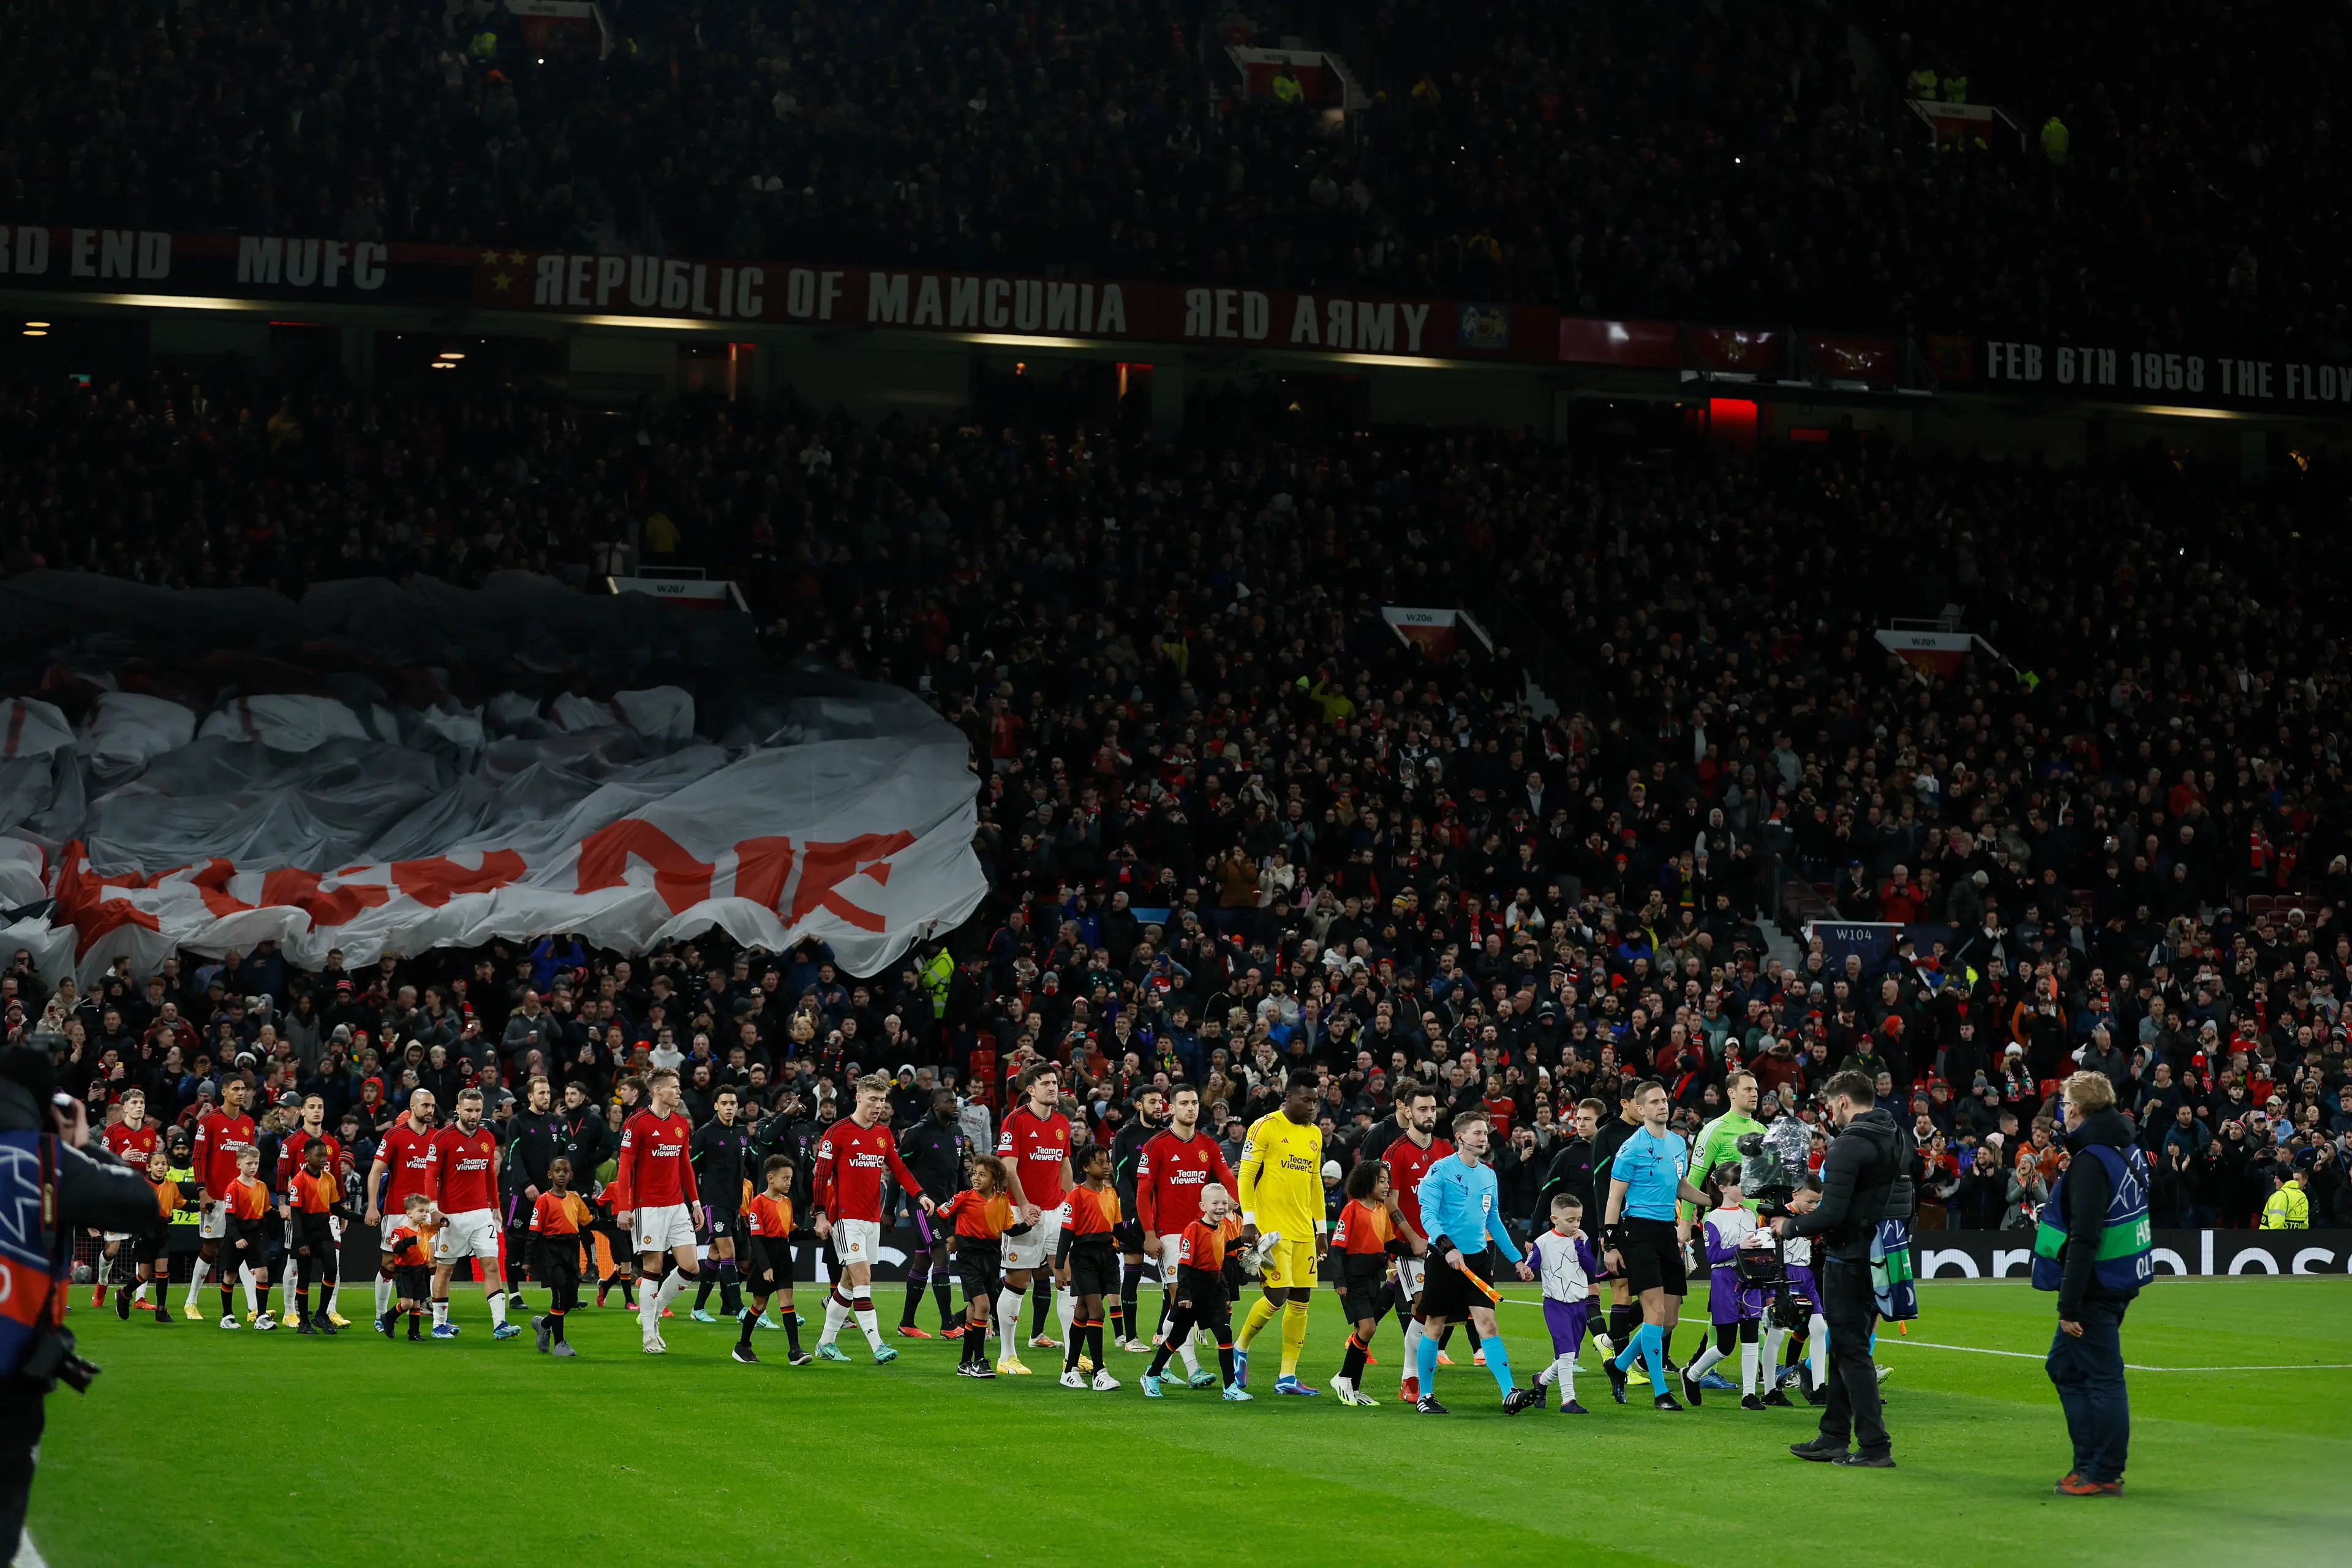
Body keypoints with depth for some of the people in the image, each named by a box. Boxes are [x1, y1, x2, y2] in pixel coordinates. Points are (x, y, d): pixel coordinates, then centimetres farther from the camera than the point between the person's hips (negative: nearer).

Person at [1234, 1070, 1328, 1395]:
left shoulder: (1315, 1134, 15)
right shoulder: (1266, 1127, -6)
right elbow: (1246, 1175, -7)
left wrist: (1321, 1229, 20)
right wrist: (1248, 1222, -13)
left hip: (1303, 1231, 7)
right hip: (1272, 1229, -7)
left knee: (1301, 1300, 3)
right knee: (1278, 1296, -13)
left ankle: (1288, 1377, 8)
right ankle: (1241, 1347, 12)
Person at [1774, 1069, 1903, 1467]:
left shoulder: (1849, 1145, -18)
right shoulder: (1893, 1139, 11)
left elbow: (1832, 1214, -23)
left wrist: (1789, 1227, -7)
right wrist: (1813, 1212, 18)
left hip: (1849, 1261, -9)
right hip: (1878, 1261, 9)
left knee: (1851, 1352, -3)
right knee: (1846, 1348, 17)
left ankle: (1875, 1445, -5)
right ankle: (1833, 1439, 23)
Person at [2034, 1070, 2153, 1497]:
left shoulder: (2091, 1161, -18)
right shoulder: (2129, 1149, 11)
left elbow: (2084, 1241, -23)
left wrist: (2070, 1304, -20)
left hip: (2098, 1286, -10)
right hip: (2123, 1280, 10)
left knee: (2102, 1377, -4)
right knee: (2065, 1366, 18)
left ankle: (2104, 1474, 1)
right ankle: (2089, 1461, 21)